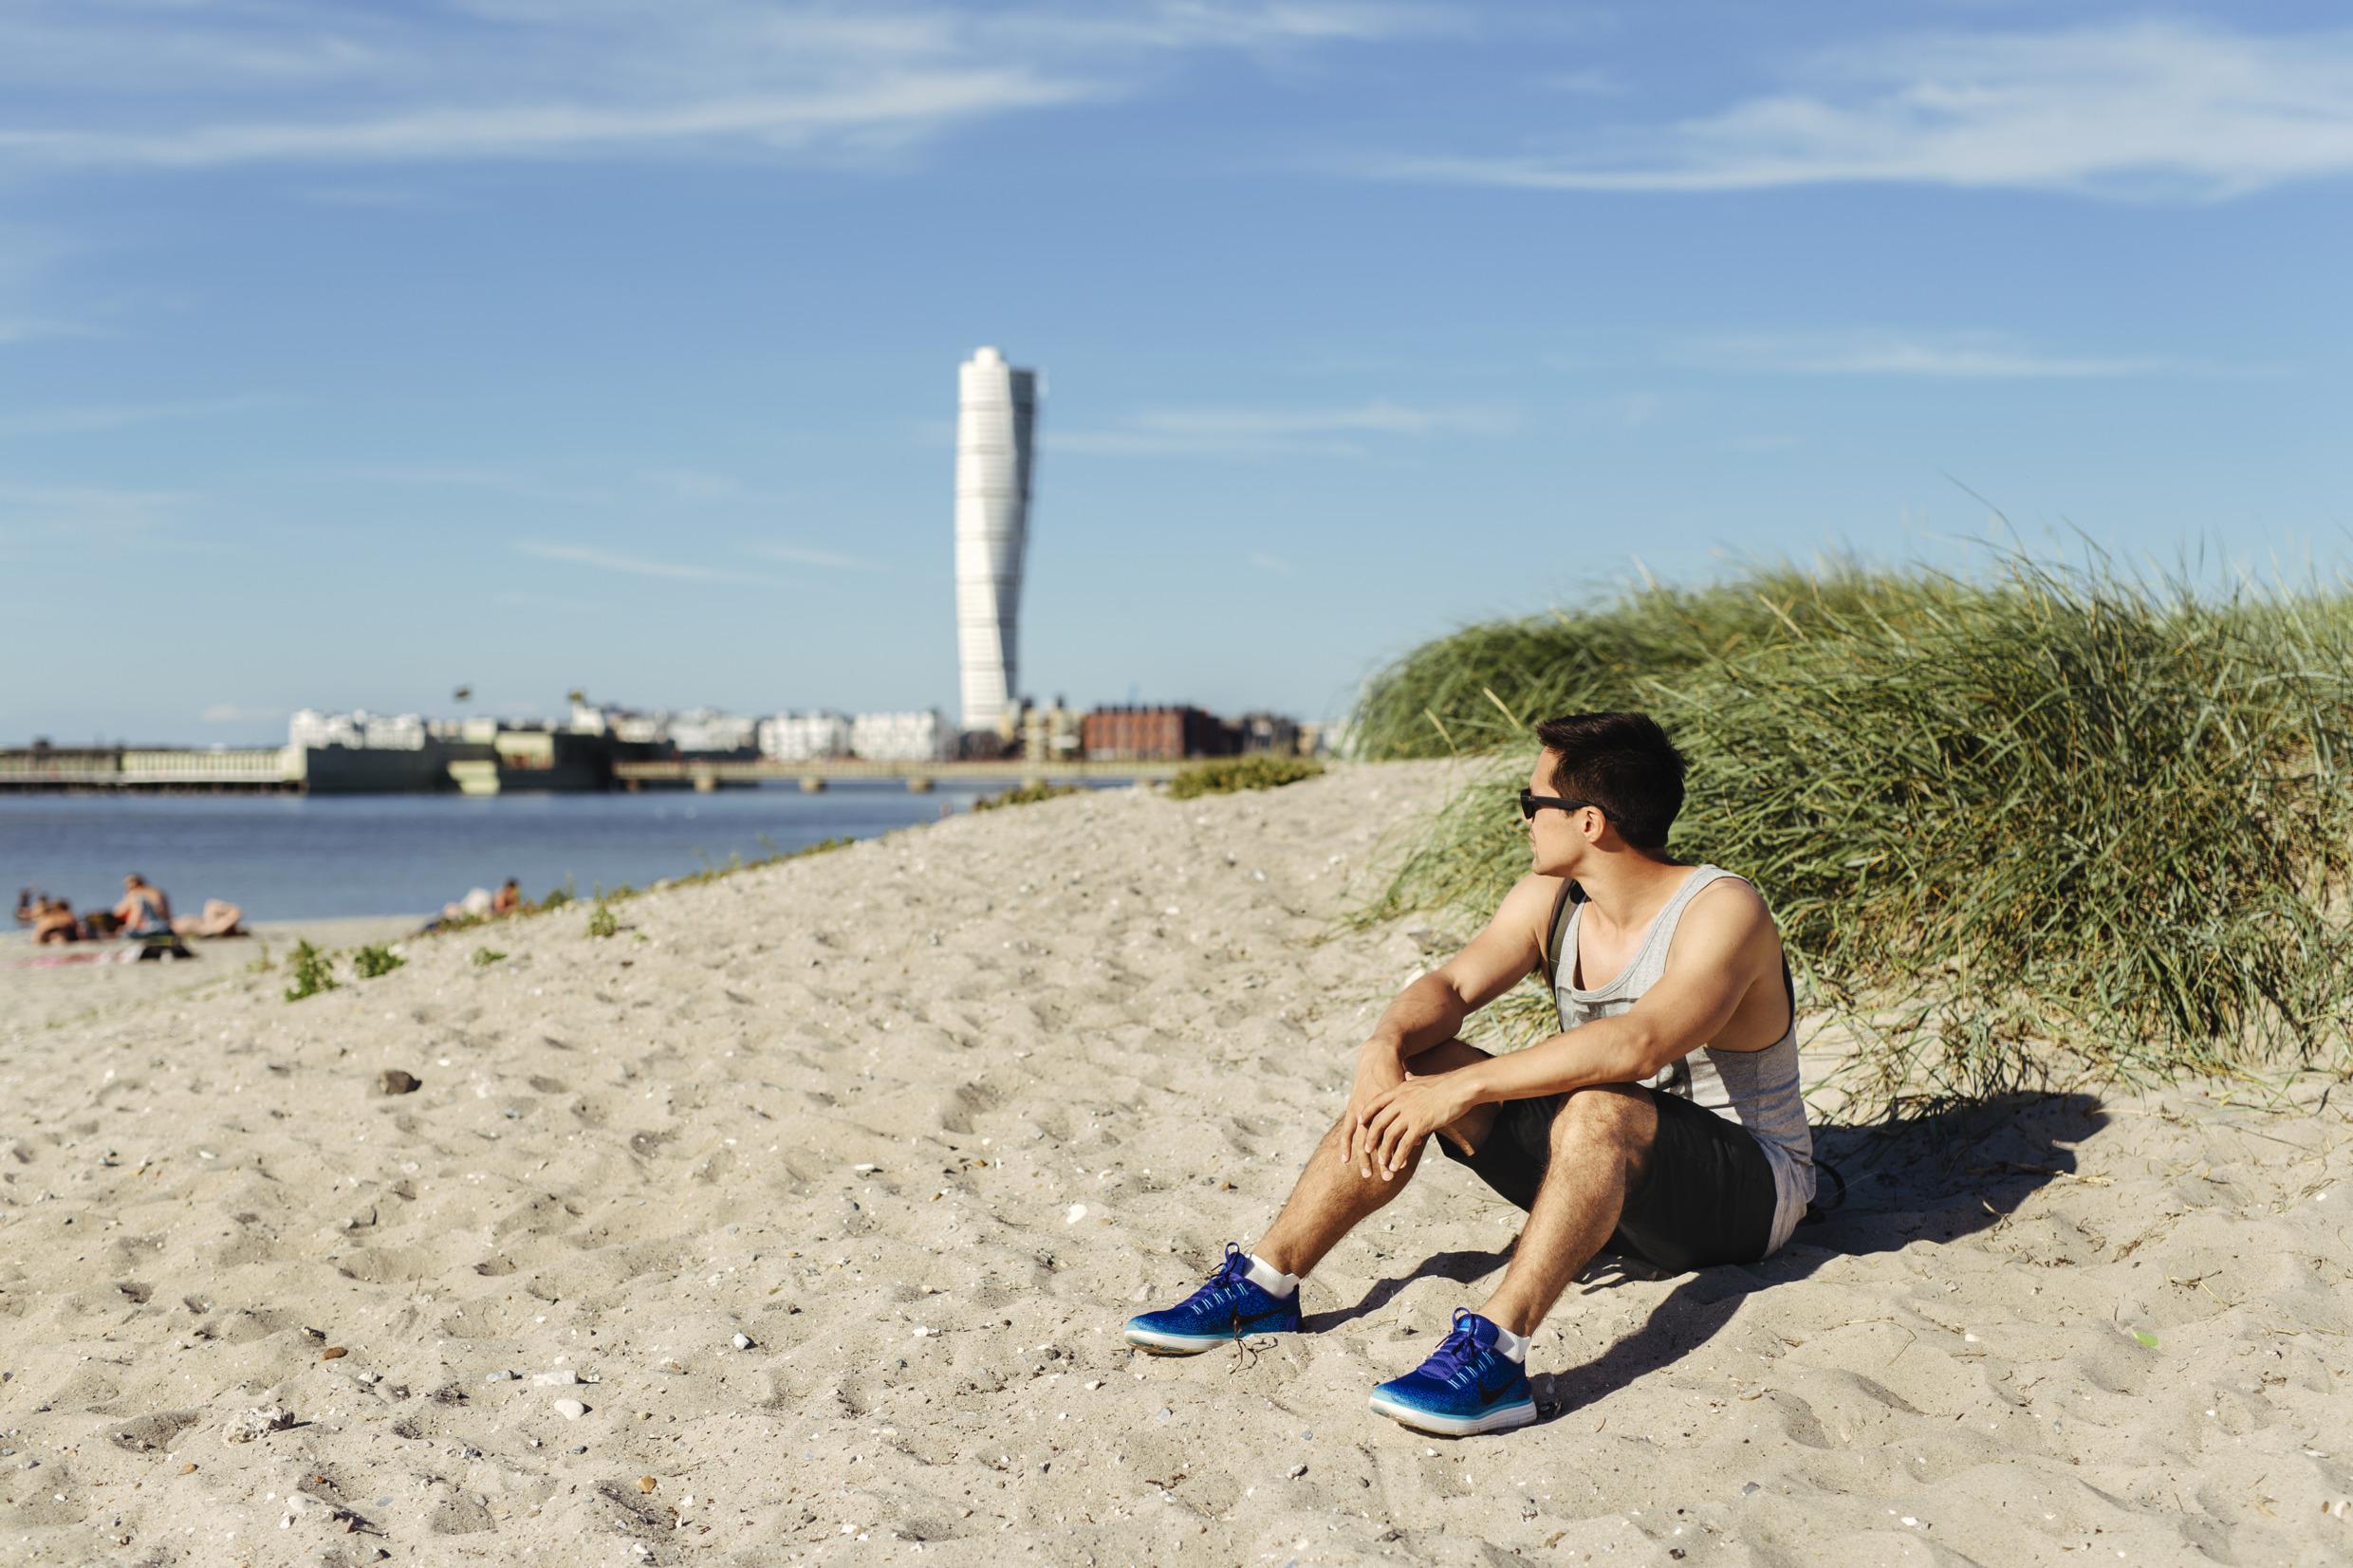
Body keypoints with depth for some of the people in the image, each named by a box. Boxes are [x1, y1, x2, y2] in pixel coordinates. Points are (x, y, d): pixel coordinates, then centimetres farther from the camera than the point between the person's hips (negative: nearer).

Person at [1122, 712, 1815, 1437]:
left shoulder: (1723, 911, -23)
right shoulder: (1548, 897, 0)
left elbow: (1637, 1045, -39)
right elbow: (1452, 985, -7)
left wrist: (1463, 1088, -41)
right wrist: (1387, 1044, -30)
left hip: (1744, 1193, -7)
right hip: (1601, 1170, 7)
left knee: (1598, 1107, -38)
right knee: (1415, 1065, -10)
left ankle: (1493, 1352, -46)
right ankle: (1264, 1284, -9)